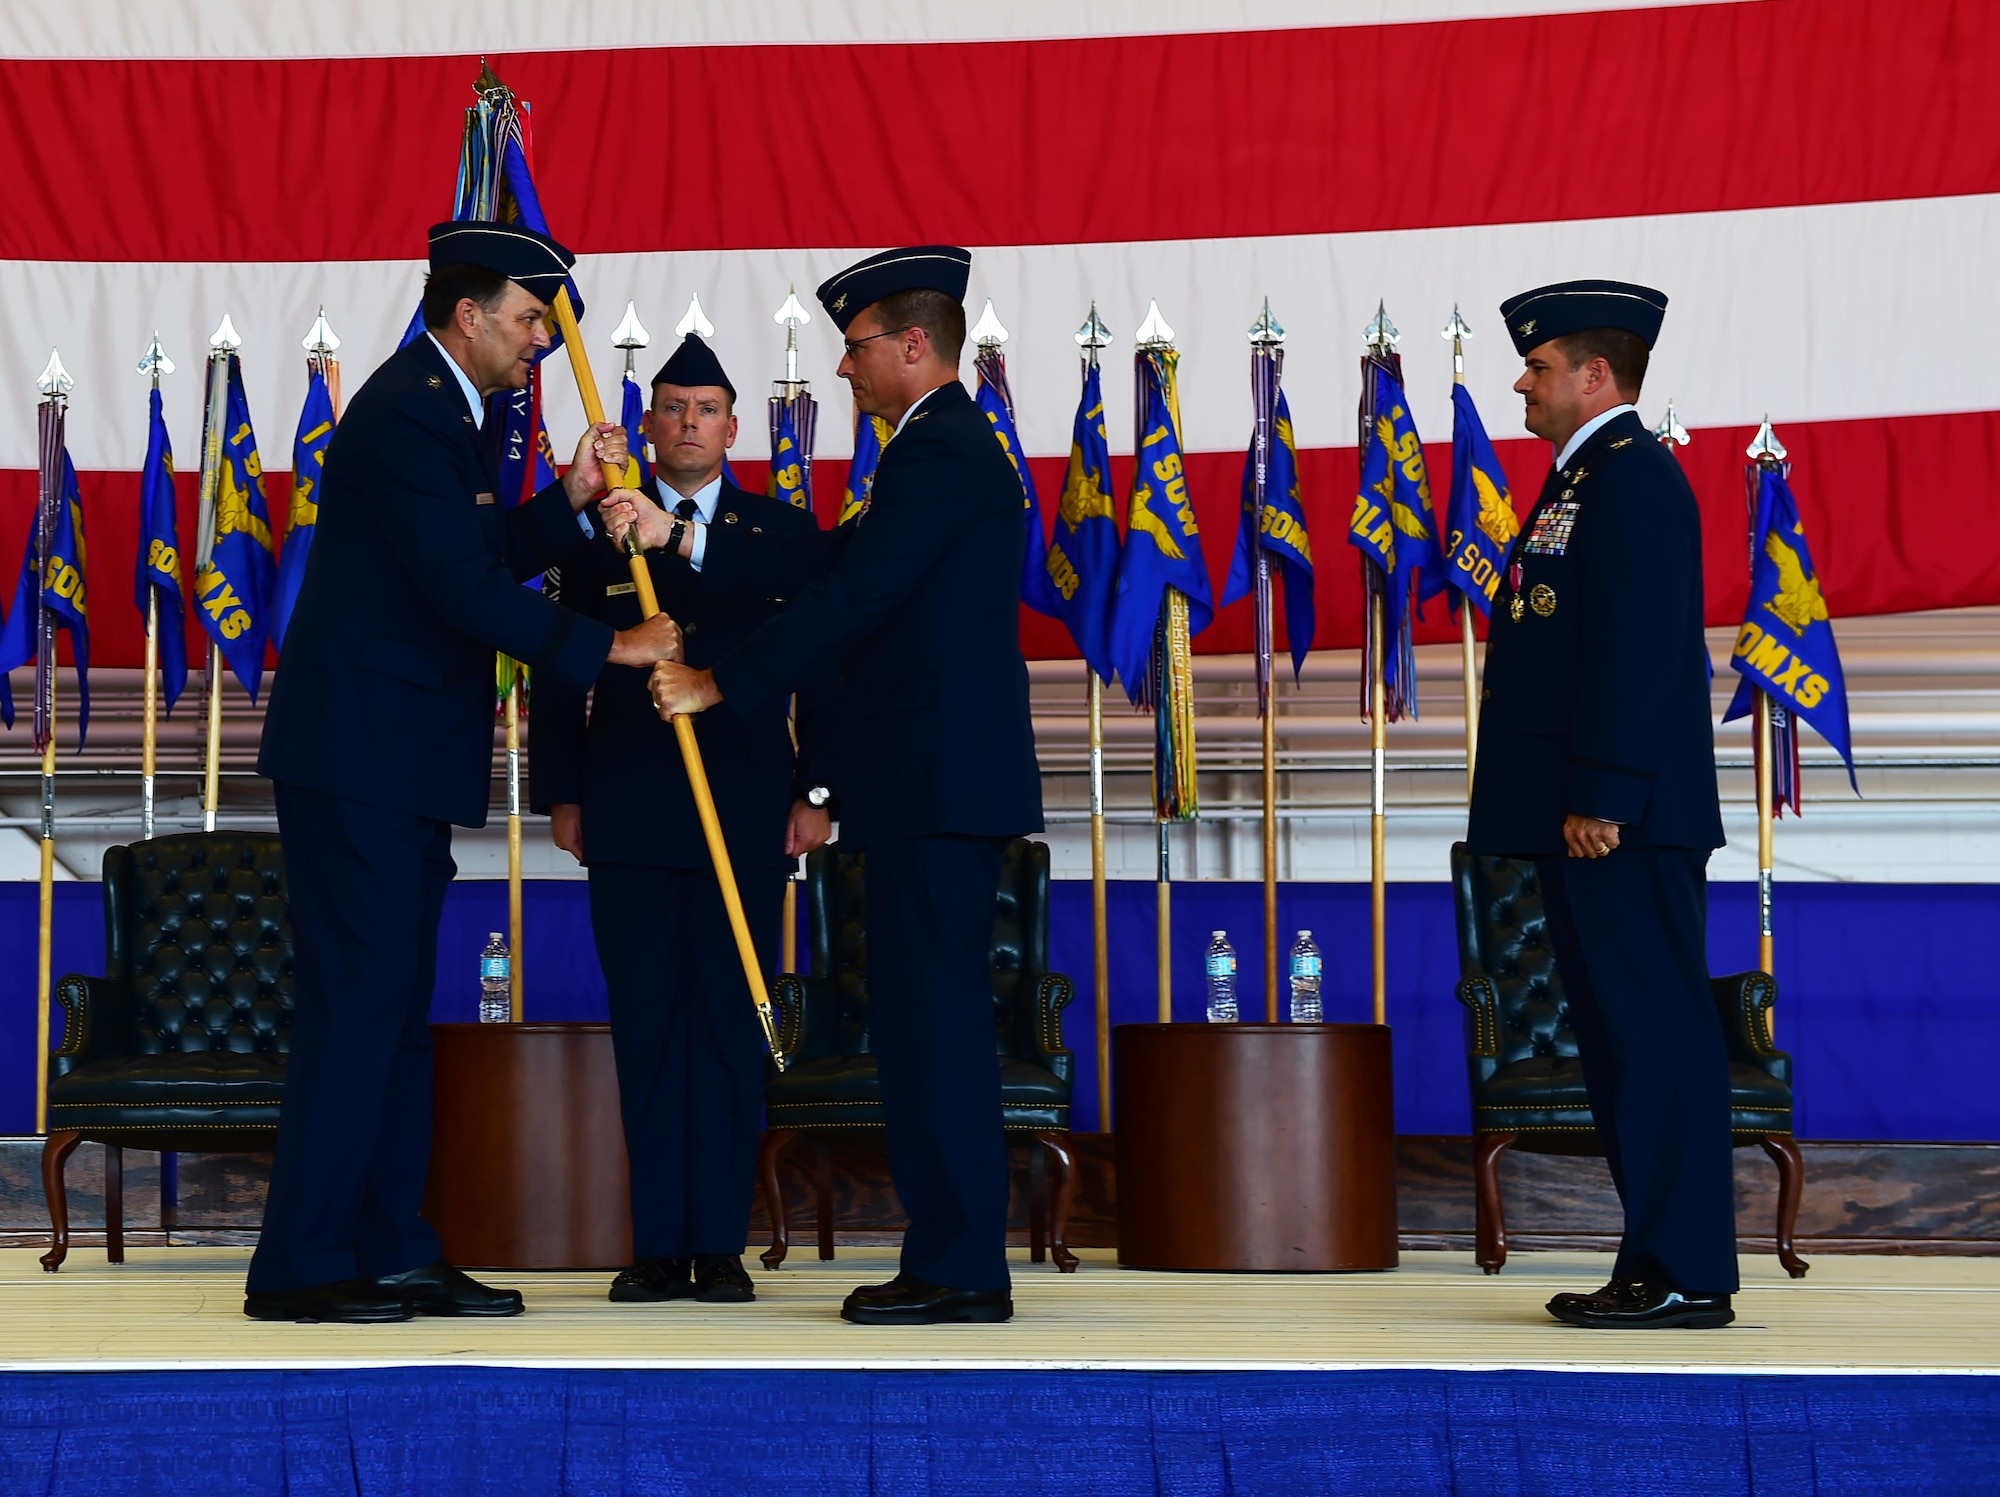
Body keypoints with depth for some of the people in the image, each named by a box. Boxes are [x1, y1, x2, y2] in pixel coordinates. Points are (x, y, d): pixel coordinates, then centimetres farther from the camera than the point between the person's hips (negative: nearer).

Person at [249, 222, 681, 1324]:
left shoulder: (441, 409, 17)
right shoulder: (407, 413, -15)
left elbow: (487, 559, 20)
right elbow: (465, 588, -22)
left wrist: (567, 499, 7)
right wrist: (608, 647, -18)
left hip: (402, 762, 11)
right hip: (358, 757, -11)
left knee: (398, 1008, 11)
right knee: (356, 1003, -9)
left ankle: (391, 1253, 16)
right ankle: (300, 1266, -5)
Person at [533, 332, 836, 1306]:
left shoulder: (785, 535, 9)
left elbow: (820, 670, 8)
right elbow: (561, 676, 11)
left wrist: (817, 792, 0)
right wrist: (561, 794, 4)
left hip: (747, 814, 0)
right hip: (628, 818, 0)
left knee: (730, 1029, 0)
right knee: (645, 1031, 2)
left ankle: (720, 1245, 5)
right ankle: (658, 1248, 6)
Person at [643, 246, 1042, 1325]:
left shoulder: (938, 449, -12)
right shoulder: (951, 446, 22)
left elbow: (850, 596, -18)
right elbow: (834, 568, 23)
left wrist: (724, 684, -14)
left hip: (937, 784, -11)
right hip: (942, 783, 11)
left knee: (930, 1020, -9)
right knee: (922, 1022, 11)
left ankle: (959, 1268, -6)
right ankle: (954, 1260, 14)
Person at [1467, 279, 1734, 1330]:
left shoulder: (1632, 477, -11)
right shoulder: (1584, 480, 21)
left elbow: (1636, 649, -20)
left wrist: (1600, 799, -23)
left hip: (1623, 818, -11)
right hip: (1584, 817, 11)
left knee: (1656, 1031, -8)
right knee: (1621, 1035, 11)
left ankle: (1686, 1274, -6)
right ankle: (1658, 1264, 16)